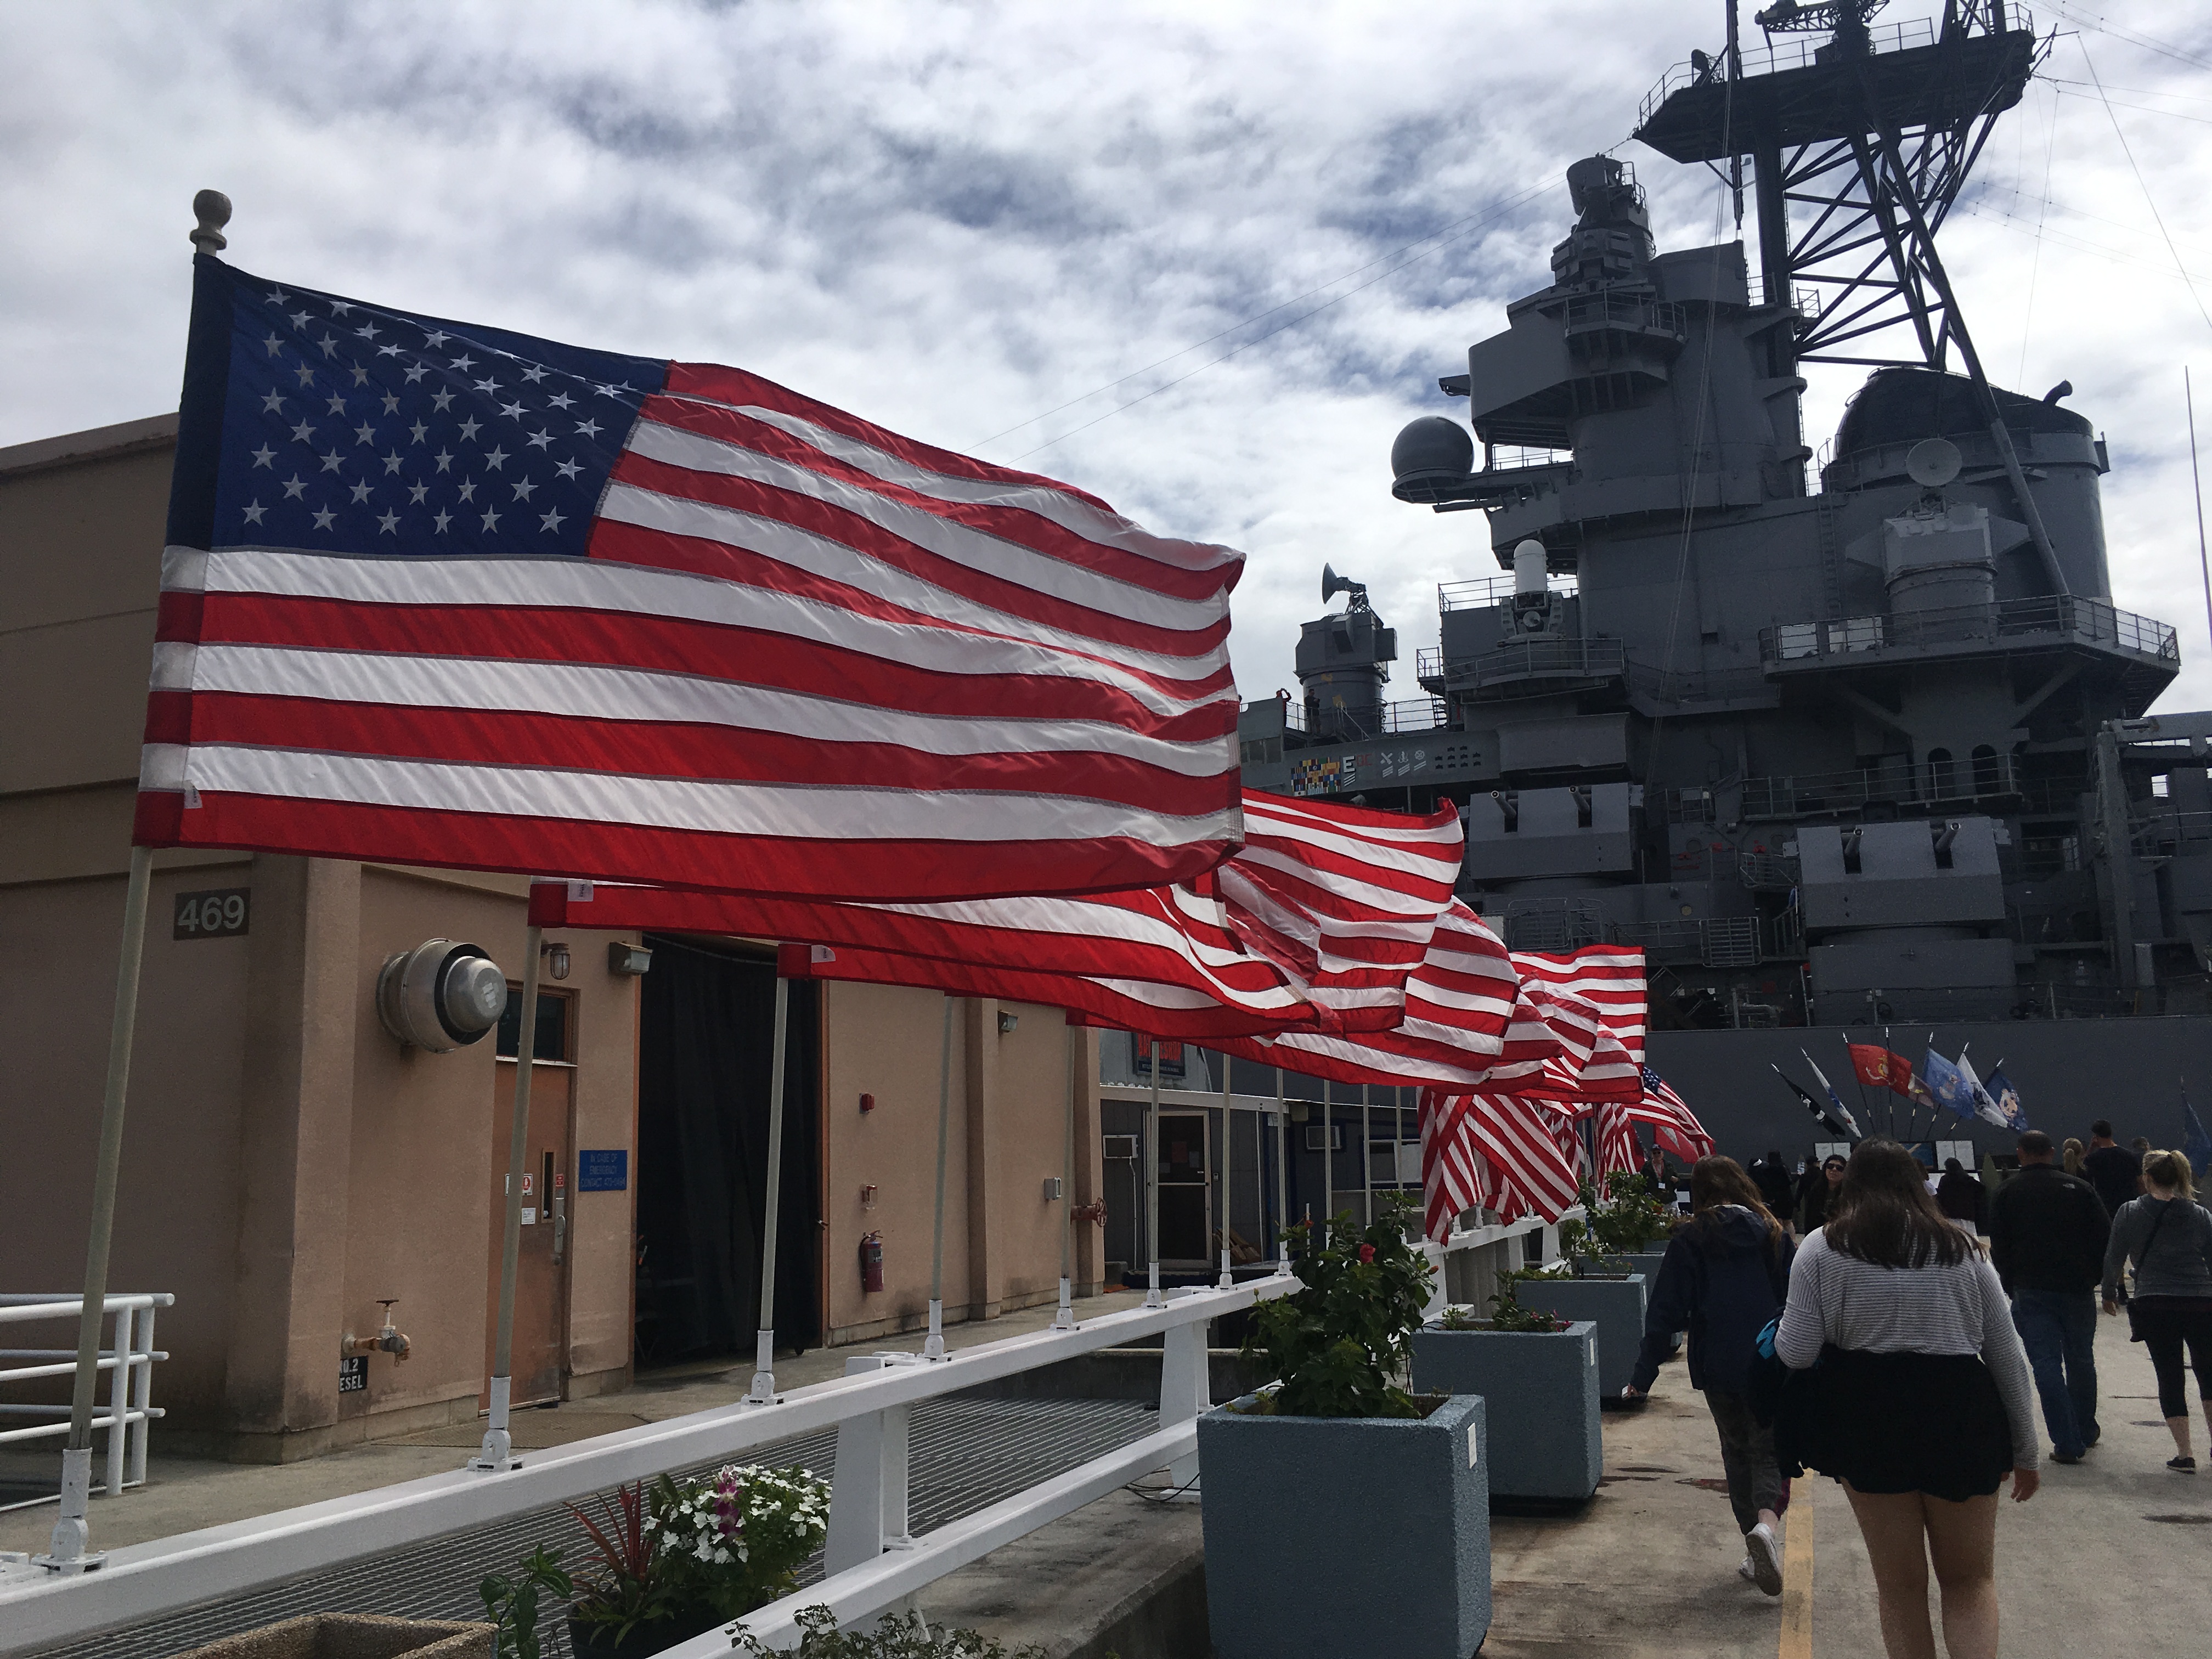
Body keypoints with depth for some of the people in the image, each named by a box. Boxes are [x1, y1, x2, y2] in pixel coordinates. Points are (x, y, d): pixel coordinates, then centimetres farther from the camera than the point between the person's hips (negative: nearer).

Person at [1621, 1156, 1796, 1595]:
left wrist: (1643, 1375, -2)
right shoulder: (1773, 1234, 1)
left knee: (1737, 1453, 16)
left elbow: (1665, 1313, -6)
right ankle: (1767, 1523, -21)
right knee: (1769, 1451, 7)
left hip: (1718, 1369, 0)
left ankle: (1756, 1552, 19)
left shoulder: (1690, 1241, -3)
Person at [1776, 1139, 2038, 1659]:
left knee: (1900, 1586, 13)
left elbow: (1795, 1354, -5)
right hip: (1960, 1417, 2)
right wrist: (2025, 1450, 17)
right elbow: (2008, 1357, 9)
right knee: (1971, 1580, 16)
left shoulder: (1822, 1250, 1)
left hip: (1867, 1418, -1)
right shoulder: (1963, 1251, 8)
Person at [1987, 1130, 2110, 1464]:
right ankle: (2085, 1432, 31)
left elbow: (1998, 1248, 1)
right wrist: (2094, 1278, 14)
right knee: (2081, 1362, 17)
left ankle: (2067, 1444, -5)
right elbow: (2105, 1235, 3)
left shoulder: (2007, 1193, 1)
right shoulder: (2080, 1189, 3)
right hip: (2078, 1289, 2)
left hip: (2031, 1291, -2)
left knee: (2047, 1366, -1)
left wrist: (2011, 1287, 12)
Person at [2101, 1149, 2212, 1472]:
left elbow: (2113, 1259, 2)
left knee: (2169, 1376, 5)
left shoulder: (2130, 1213, -1)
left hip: (2154, 1306, -2)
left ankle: (2184, 1453, 2)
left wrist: (2110, 1294, 17)